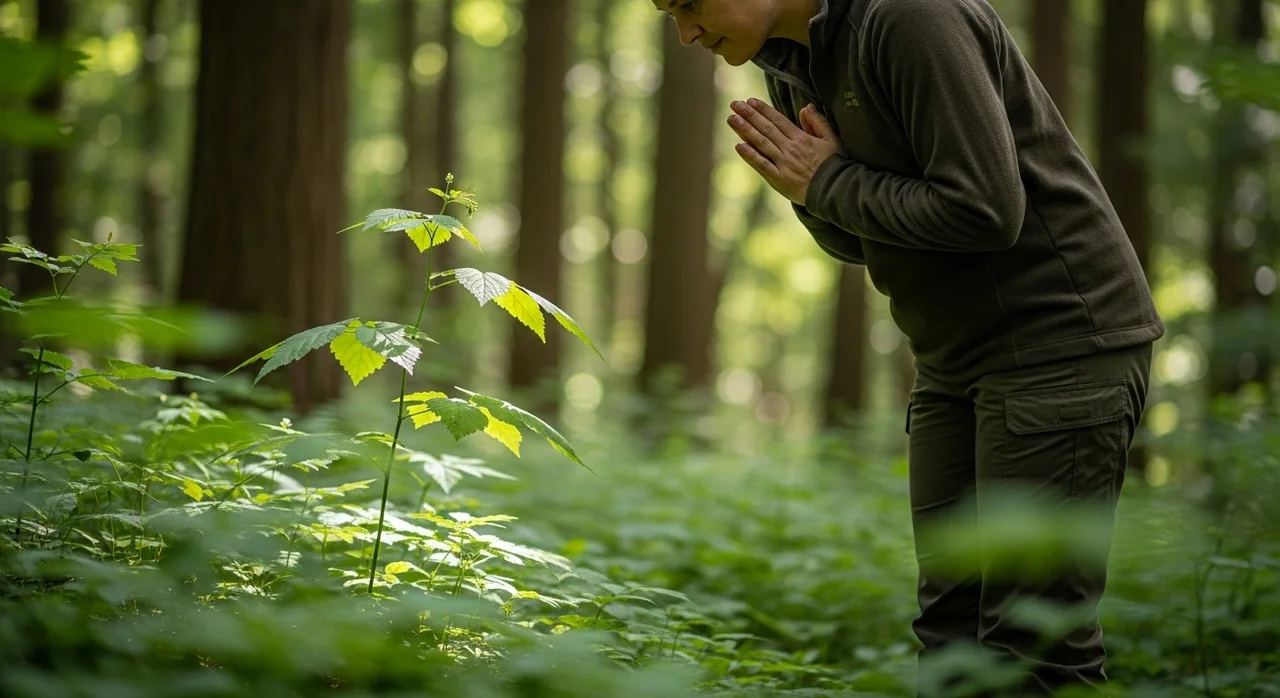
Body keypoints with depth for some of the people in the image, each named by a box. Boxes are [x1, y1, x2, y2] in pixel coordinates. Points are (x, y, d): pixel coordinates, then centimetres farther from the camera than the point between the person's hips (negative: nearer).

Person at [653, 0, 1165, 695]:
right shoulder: (789, 62, 8)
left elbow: (985, 210, -25)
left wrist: (829, 181, -14)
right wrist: (804, 185, -6)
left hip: (1061, 343, -9)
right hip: (954, 362, 9)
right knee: (949, 635, 8)